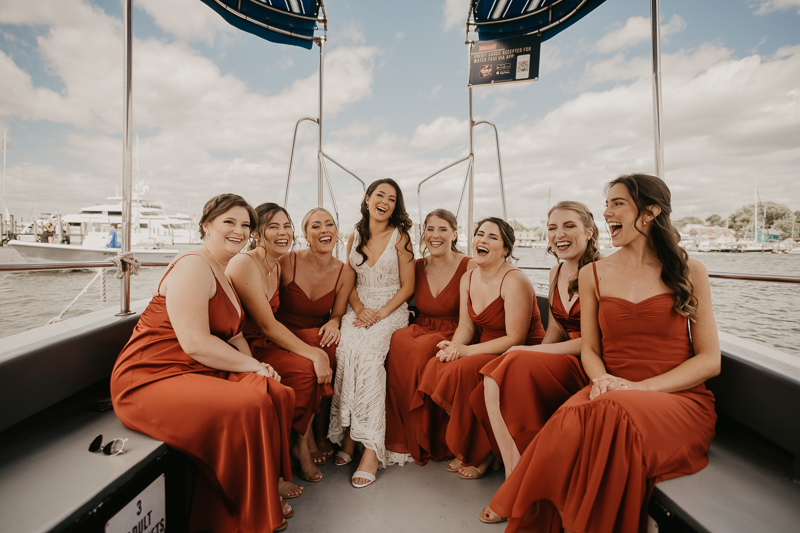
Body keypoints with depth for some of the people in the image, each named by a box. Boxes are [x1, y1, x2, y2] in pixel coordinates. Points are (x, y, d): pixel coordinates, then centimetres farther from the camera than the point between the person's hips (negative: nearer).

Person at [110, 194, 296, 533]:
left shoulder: (223, 275, 17)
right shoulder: (193, 267, -16)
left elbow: (233, 334, 14)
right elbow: (196, 343, -24)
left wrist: (254, 366, -4)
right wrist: (253, 367, -16)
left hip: (199, 373, 9)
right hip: (151, 379, -9)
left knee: (277, 393, -7)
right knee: (249, 405, -27)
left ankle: (264, 495, 11)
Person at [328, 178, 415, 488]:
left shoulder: (400, 236, -1)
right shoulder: (354, 236, 11)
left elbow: (407, 287, -2)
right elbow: (349, 282, 12)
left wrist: (381, 313, -14)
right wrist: (359, 309, -6)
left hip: (392, 309, -3)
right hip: (359, 308, 3)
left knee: (367, 352, -30)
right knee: (346, 348, -28)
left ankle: (370, 446, -24)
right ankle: (348, 435, -16)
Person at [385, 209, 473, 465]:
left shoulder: (469, 267, -4)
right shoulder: (418, 267, 8)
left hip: (452, 334, -3)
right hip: (421, 329, 4)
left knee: (420, 350, -34)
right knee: (398, 342, -30)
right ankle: (401, 438, -15)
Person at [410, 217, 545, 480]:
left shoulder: (515, 282, -18)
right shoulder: (468, 278, 5)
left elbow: (515, 339, -20)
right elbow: (466, 326, 7)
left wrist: (466, 351, -22)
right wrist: (454, 346, -16)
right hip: (486, 350, 7)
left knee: (462, 371, -29)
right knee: (435, 366, -17)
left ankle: (482, 452, -3)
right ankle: (462, 448, 2)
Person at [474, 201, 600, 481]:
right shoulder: (556, 273, 11)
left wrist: (530, 352, -15)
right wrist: (531, 354, -5)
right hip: (560, 360, 6)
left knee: (518, 364, -31)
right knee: (491, 379, -21)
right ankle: (513, 465, -13)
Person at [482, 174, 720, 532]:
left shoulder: (689, 272, 5)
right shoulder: (593, 274, 10)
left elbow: (709, 360, 2)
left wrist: (641, 388, -13)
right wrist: (602, 379, -11)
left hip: (679, 398, -1)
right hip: (612, 395, 1)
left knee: (614, 414, -36)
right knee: (574, 420, -35)